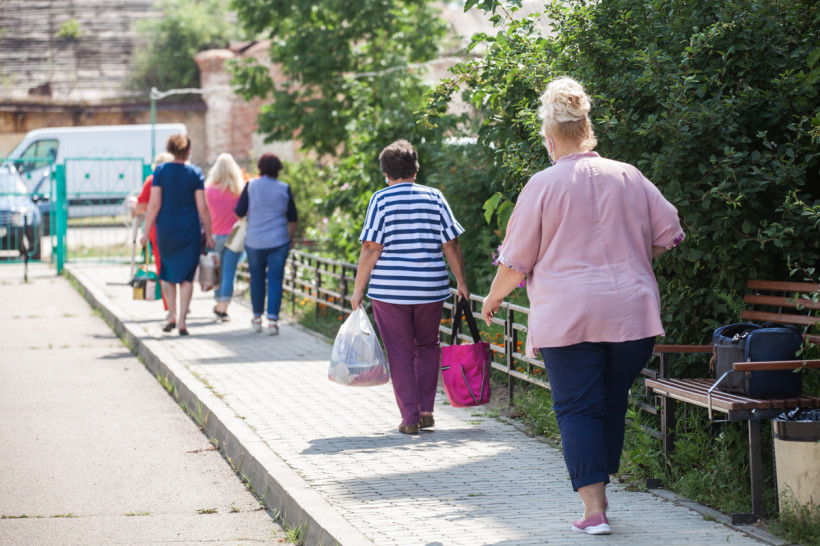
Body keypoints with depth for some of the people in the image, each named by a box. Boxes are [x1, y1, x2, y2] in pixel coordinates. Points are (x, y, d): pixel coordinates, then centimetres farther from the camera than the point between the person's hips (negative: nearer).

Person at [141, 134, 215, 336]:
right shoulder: (195, 173, -4)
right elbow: (202, 208, -5)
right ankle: (182, 322, -1)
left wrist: (147, 232, 0)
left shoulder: (160, 171, -3)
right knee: (186, 276, 5)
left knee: (167, 273, 18)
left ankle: (172, 316, 13)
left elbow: (154, 204, -6)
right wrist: (208, 235, 4)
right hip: (189, 232, -1)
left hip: (166, 229, 1)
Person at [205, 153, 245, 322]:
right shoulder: (239, 190, -7)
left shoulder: (209, 189, -4)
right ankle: (223, 310, -5)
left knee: (219, 272, 16)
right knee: (229, 273, -1)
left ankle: (219, 306, 24)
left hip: (215, 235, 2)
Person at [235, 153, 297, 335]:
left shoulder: (251, 186, -4)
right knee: (275, 279, 0)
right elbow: (293, 218, 4)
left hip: (254, 241, 0)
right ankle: (272, 320, -7)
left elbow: (239, 212, 0)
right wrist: (291, 238, 17)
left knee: (256, 279, 12)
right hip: (278, 241, 0)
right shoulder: (284, 188, -1)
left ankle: (257, 318, 20)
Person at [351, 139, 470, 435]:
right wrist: (461, 282, 12)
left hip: (390, 290, -2)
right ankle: (426, 410, 12)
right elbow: (451, 244, 2)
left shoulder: (381, 200, -4)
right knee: (427, 345, 19)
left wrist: (358, 289, -3)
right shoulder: (434, 197, 3)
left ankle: (410, 417, 6)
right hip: (431, 289, 2)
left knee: (401, 353, 6)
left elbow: (371, 249, -9)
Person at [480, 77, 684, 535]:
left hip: (567, 317, -3)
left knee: (577, 409, 0)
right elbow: (668, 235, 11)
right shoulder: (630, 178, 6)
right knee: (613, 404, 15)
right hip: (633, 311, 3)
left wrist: (494, 298, 18)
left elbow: (516, 263, 0)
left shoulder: (542, 185, -3)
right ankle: (600, 490, 23)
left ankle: (594, 509, -9)